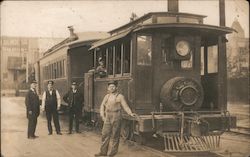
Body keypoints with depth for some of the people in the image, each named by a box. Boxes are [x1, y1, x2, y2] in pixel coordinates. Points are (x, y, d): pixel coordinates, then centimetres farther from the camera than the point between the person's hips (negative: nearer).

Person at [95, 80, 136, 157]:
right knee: (105, 134, 6)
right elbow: (102, 105, 14)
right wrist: (102, 115, 2)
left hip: (116, 118, -5)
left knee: (115, 135, 2)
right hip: (107, 118, 5)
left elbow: (125, 106, -7)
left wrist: (130, 113, -21)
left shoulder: (120, 96, -3)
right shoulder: (107, 96, 12)